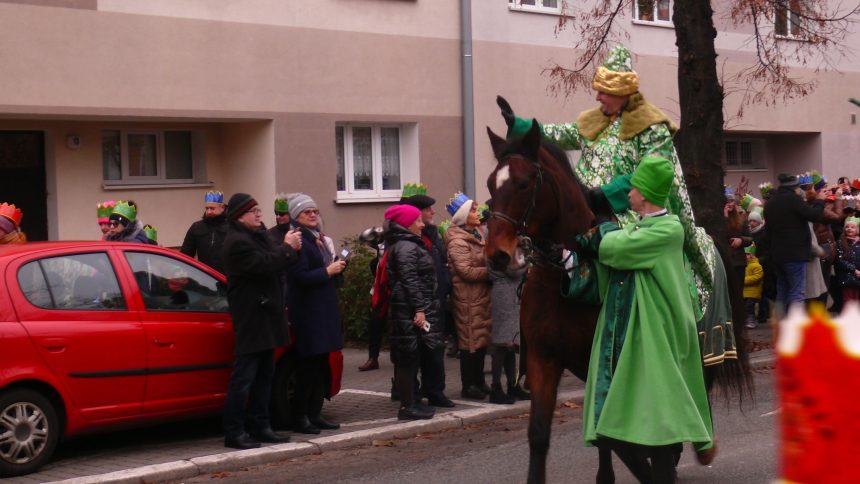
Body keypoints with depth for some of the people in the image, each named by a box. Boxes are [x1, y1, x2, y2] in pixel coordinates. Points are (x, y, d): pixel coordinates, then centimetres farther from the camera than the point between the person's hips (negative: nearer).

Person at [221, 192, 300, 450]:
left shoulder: (258, 236, 17)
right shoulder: (238, 242, -16)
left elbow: (272, 262, 17)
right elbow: (264, 264, -25)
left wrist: (288, 248, -3)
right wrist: (288, 248, -12)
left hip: (265, 317, 10)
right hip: (250, 319, -10)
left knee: (264, 376, 14)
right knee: (244, 376, -8)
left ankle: (261, 426, 21)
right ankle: (233, 432, -4)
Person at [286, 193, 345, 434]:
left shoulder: (319, 239, 17)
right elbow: (300, 277, -21)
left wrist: (338, 267, 8)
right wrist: (328, 271, -16)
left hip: (324, 309, 9)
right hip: (306, 312, -9)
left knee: (320, 364, 10)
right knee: (308, 365, -7)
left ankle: (314, 414, 16)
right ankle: (299, 417, 0)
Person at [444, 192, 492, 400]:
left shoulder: (476, 234, 16)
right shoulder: (457, 241, -16)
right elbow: (467, 270, -22)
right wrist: (491, 272, -15)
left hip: (481, 295, 10)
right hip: (468, 299, -10)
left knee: (482, 339, 14)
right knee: (471, 341, -4)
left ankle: (479, 381, 24)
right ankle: (468, 385, 4)